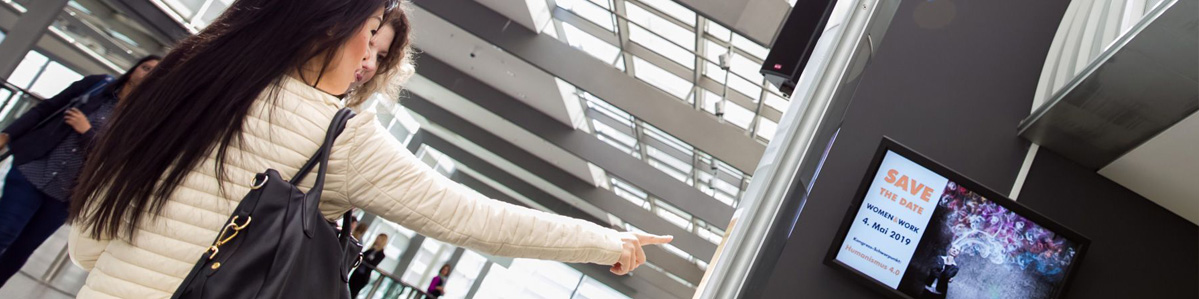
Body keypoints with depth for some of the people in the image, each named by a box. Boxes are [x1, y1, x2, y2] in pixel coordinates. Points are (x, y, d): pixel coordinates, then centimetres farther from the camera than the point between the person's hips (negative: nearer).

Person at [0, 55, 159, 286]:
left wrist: (87, 131, -15)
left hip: (65, 195, 1)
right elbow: (46, 108, 6)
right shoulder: (97, 84, 3)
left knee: (20, 252, 10)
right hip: (31, 173, -1)